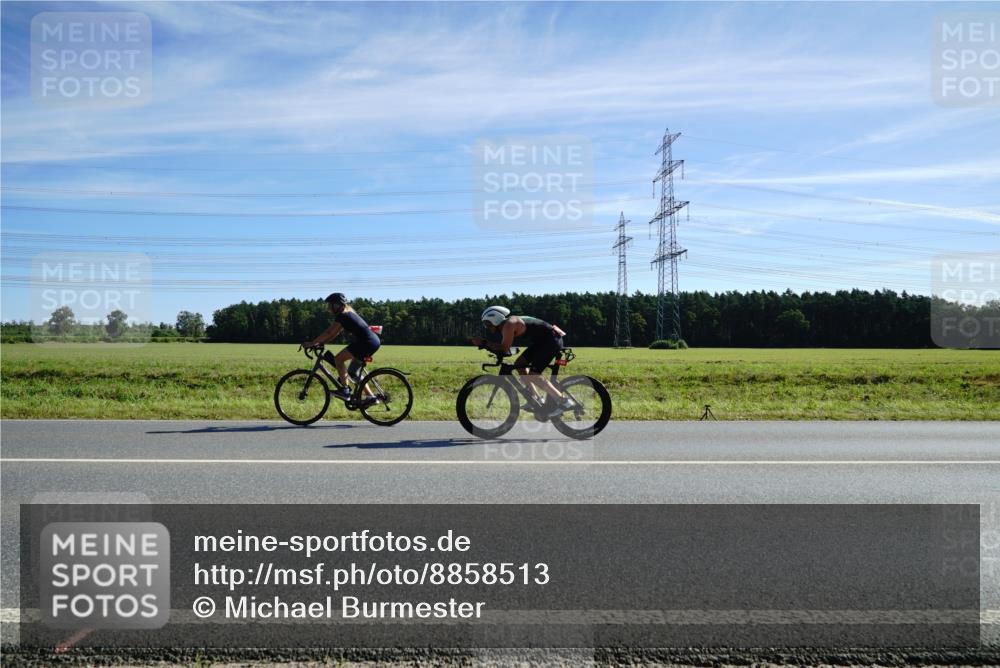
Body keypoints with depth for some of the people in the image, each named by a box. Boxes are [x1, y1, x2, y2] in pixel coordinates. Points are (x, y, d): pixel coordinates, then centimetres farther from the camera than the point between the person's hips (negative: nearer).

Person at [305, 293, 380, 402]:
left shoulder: (342, 316, -8)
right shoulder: (348, 313, 21)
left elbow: (328, 333, -10)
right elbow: (334, 333, 23)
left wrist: (312, 343, -4)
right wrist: (320, 343, 17)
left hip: (366, 343, -10)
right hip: (374, 341, 10)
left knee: (338, 359, -6)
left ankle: (344, 390, -5)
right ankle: (371, 397, 15)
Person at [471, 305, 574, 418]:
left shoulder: (509, 324, -18)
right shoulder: (505, 325, 12)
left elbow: (504, 348, -25)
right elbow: (504, 347, 11)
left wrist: (484, 343, -19)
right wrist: (485, 344, -1)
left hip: (551, 340, -10)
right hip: (542, 341, 10)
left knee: (533, 375, -15)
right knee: (519, 364, 10)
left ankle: (563, 401, -12)